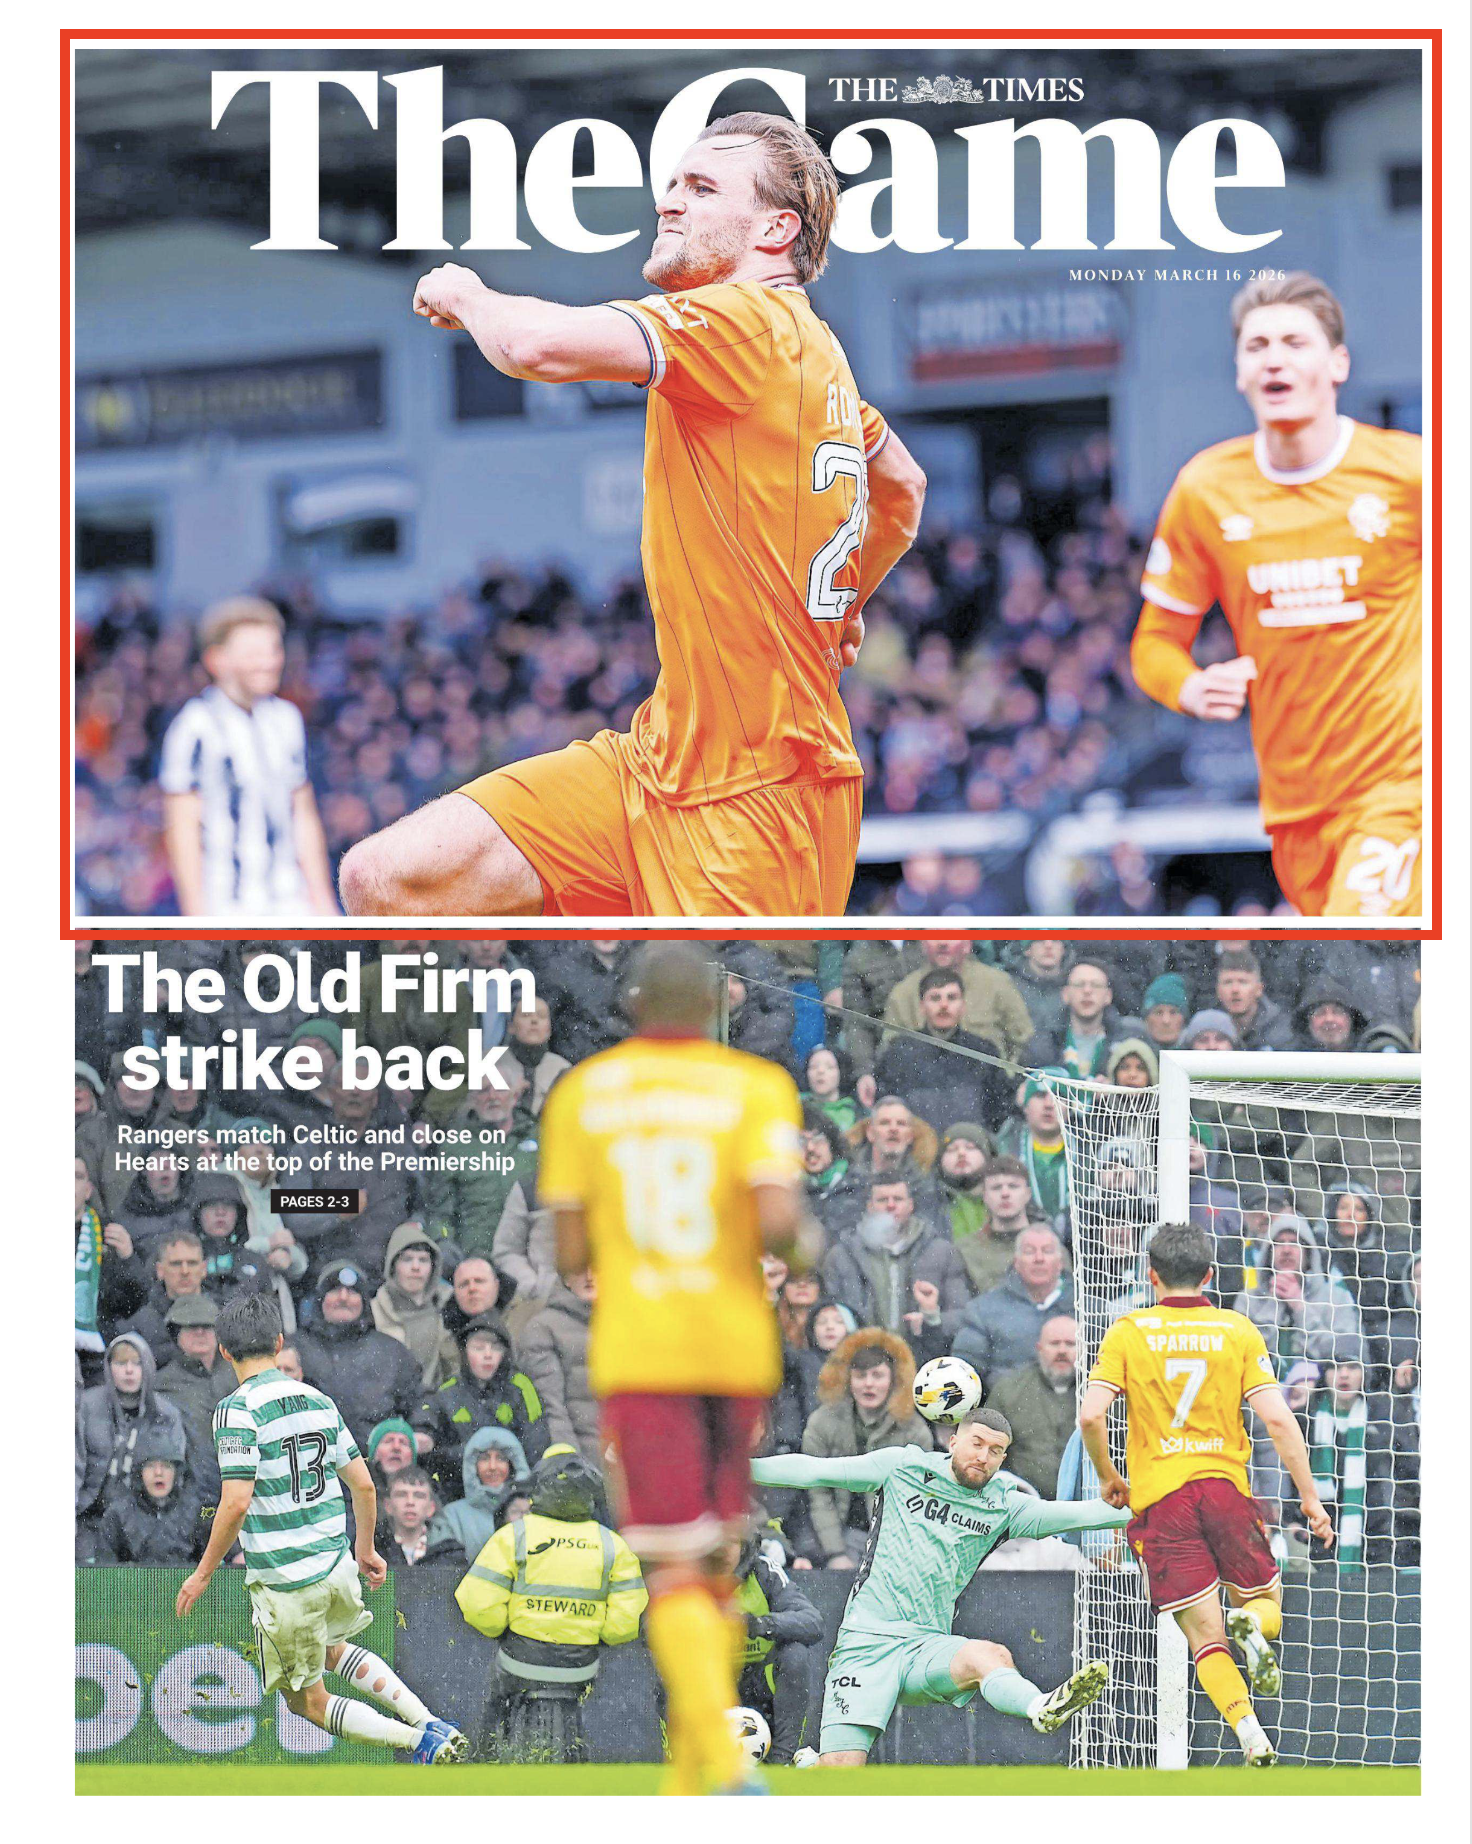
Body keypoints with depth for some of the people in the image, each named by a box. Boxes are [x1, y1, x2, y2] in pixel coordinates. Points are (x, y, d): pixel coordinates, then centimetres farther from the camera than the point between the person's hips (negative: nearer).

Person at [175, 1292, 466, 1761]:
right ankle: (431, 1723, 19)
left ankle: (421, 1741, -5)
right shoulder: (319, 1401, 4)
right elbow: (363, 1483, 8)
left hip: (284, 1582, -6)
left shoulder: (237, 1410, -15)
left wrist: (203, 1573, -10)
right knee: (330, 1650, 34)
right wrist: (365, 1550, 23)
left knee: (308, 1701, 10)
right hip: (337, 1565, 7)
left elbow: (236, 1503, -21)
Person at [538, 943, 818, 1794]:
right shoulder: (756, 1089, -3)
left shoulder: (580, 1096, 2)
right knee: (715, 1562, 16)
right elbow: (777, 1223, -16)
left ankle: (725, 1763, -27)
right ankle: (690, 1785, 19)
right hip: (736, 1349, 1)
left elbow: (571, 1254, 2)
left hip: (634, 1355, -1)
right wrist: (804, 1243, 7)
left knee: (676, 1576, -6)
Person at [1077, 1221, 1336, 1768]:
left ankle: (1254, 1740, -21)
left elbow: (1090, 1416, -7)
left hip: (1158, 1497, 0)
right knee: (1266, 1601, 19)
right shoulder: (1238, 1331, 4)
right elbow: (1277, 1419, -4)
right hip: (1226, 1485, 0)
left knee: (1205, 1636, 2)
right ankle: (1251, 1625, -20)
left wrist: (1107, 1476, 10)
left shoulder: (1127, 1333, 3)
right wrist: (1310, 1496, 1)